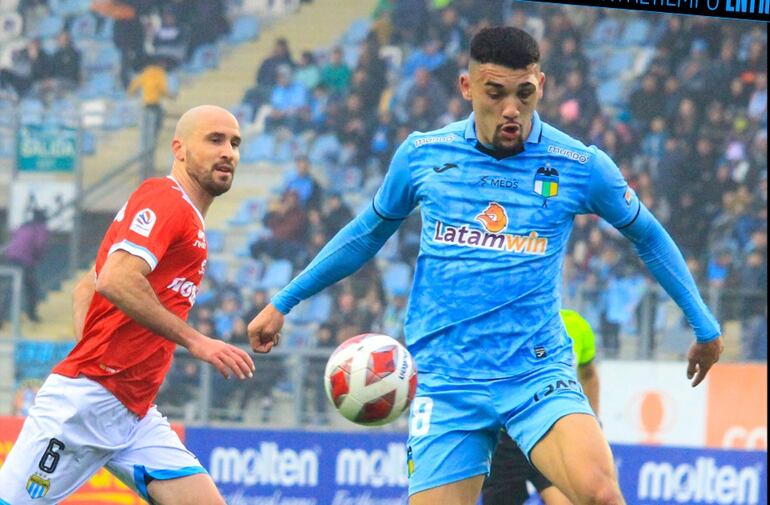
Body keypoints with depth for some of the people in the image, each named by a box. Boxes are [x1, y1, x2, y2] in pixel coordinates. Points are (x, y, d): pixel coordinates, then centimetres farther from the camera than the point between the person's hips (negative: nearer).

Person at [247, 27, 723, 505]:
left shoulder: (581, 166, -1)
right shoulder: (422, 155, 4)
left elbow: (648, 236, 16)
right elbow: (366, 235, 20)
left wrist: (704, 326, 20)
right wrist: (283, 304, 23)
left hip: (538, 371, -2)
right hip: (446, 384, 2)